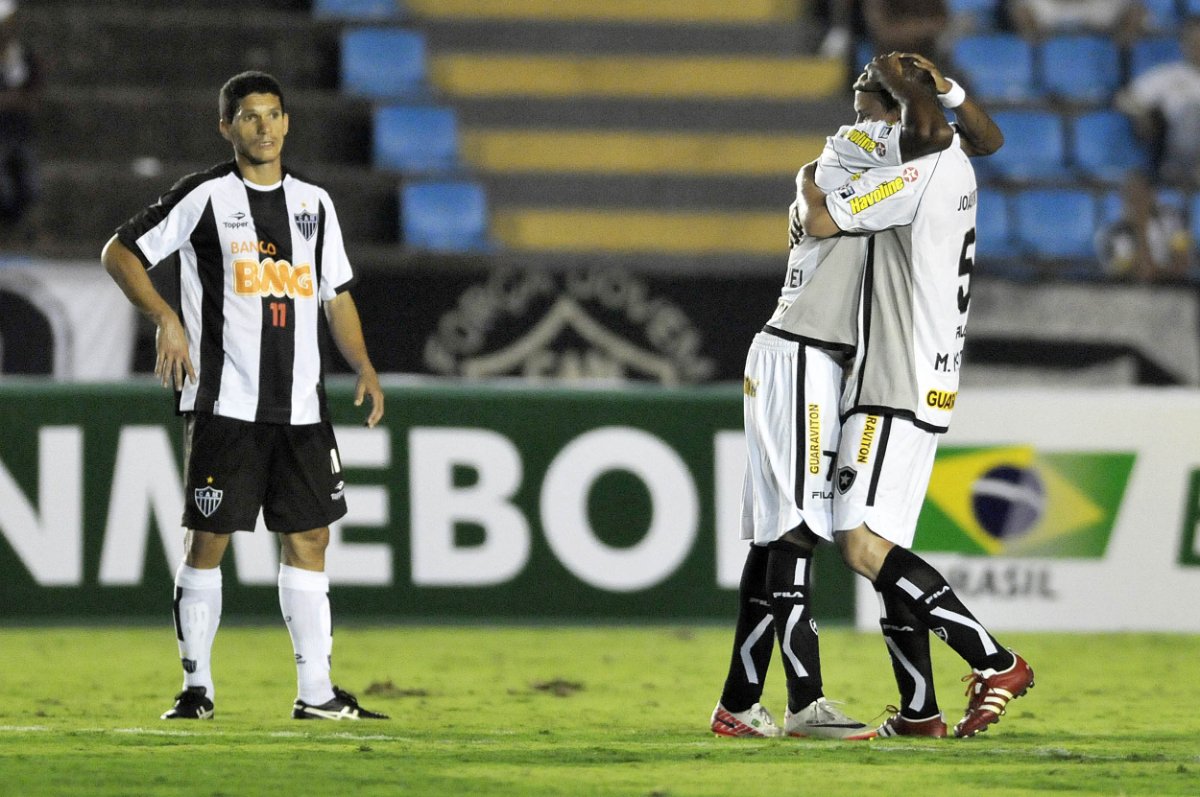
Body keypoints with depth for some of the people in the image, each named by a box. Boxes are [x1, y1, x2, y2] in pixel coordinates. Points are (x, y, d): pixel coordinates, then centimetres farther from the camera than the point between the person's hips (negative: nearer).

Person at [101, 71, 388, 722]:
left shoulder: (314, 202, 14)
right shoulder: (204, 196, -2)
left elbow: (337, 295, 21)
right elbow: (119, 253, -2)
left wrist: (363, 368, 8)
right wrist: (165, 320, -15)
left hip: (300, 404, 5)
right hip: (223, 403, -5)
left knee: (308, 535, 4)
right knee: (208, 538, -4)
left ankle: (315, 692, 8)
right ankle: (197, 686, 5)